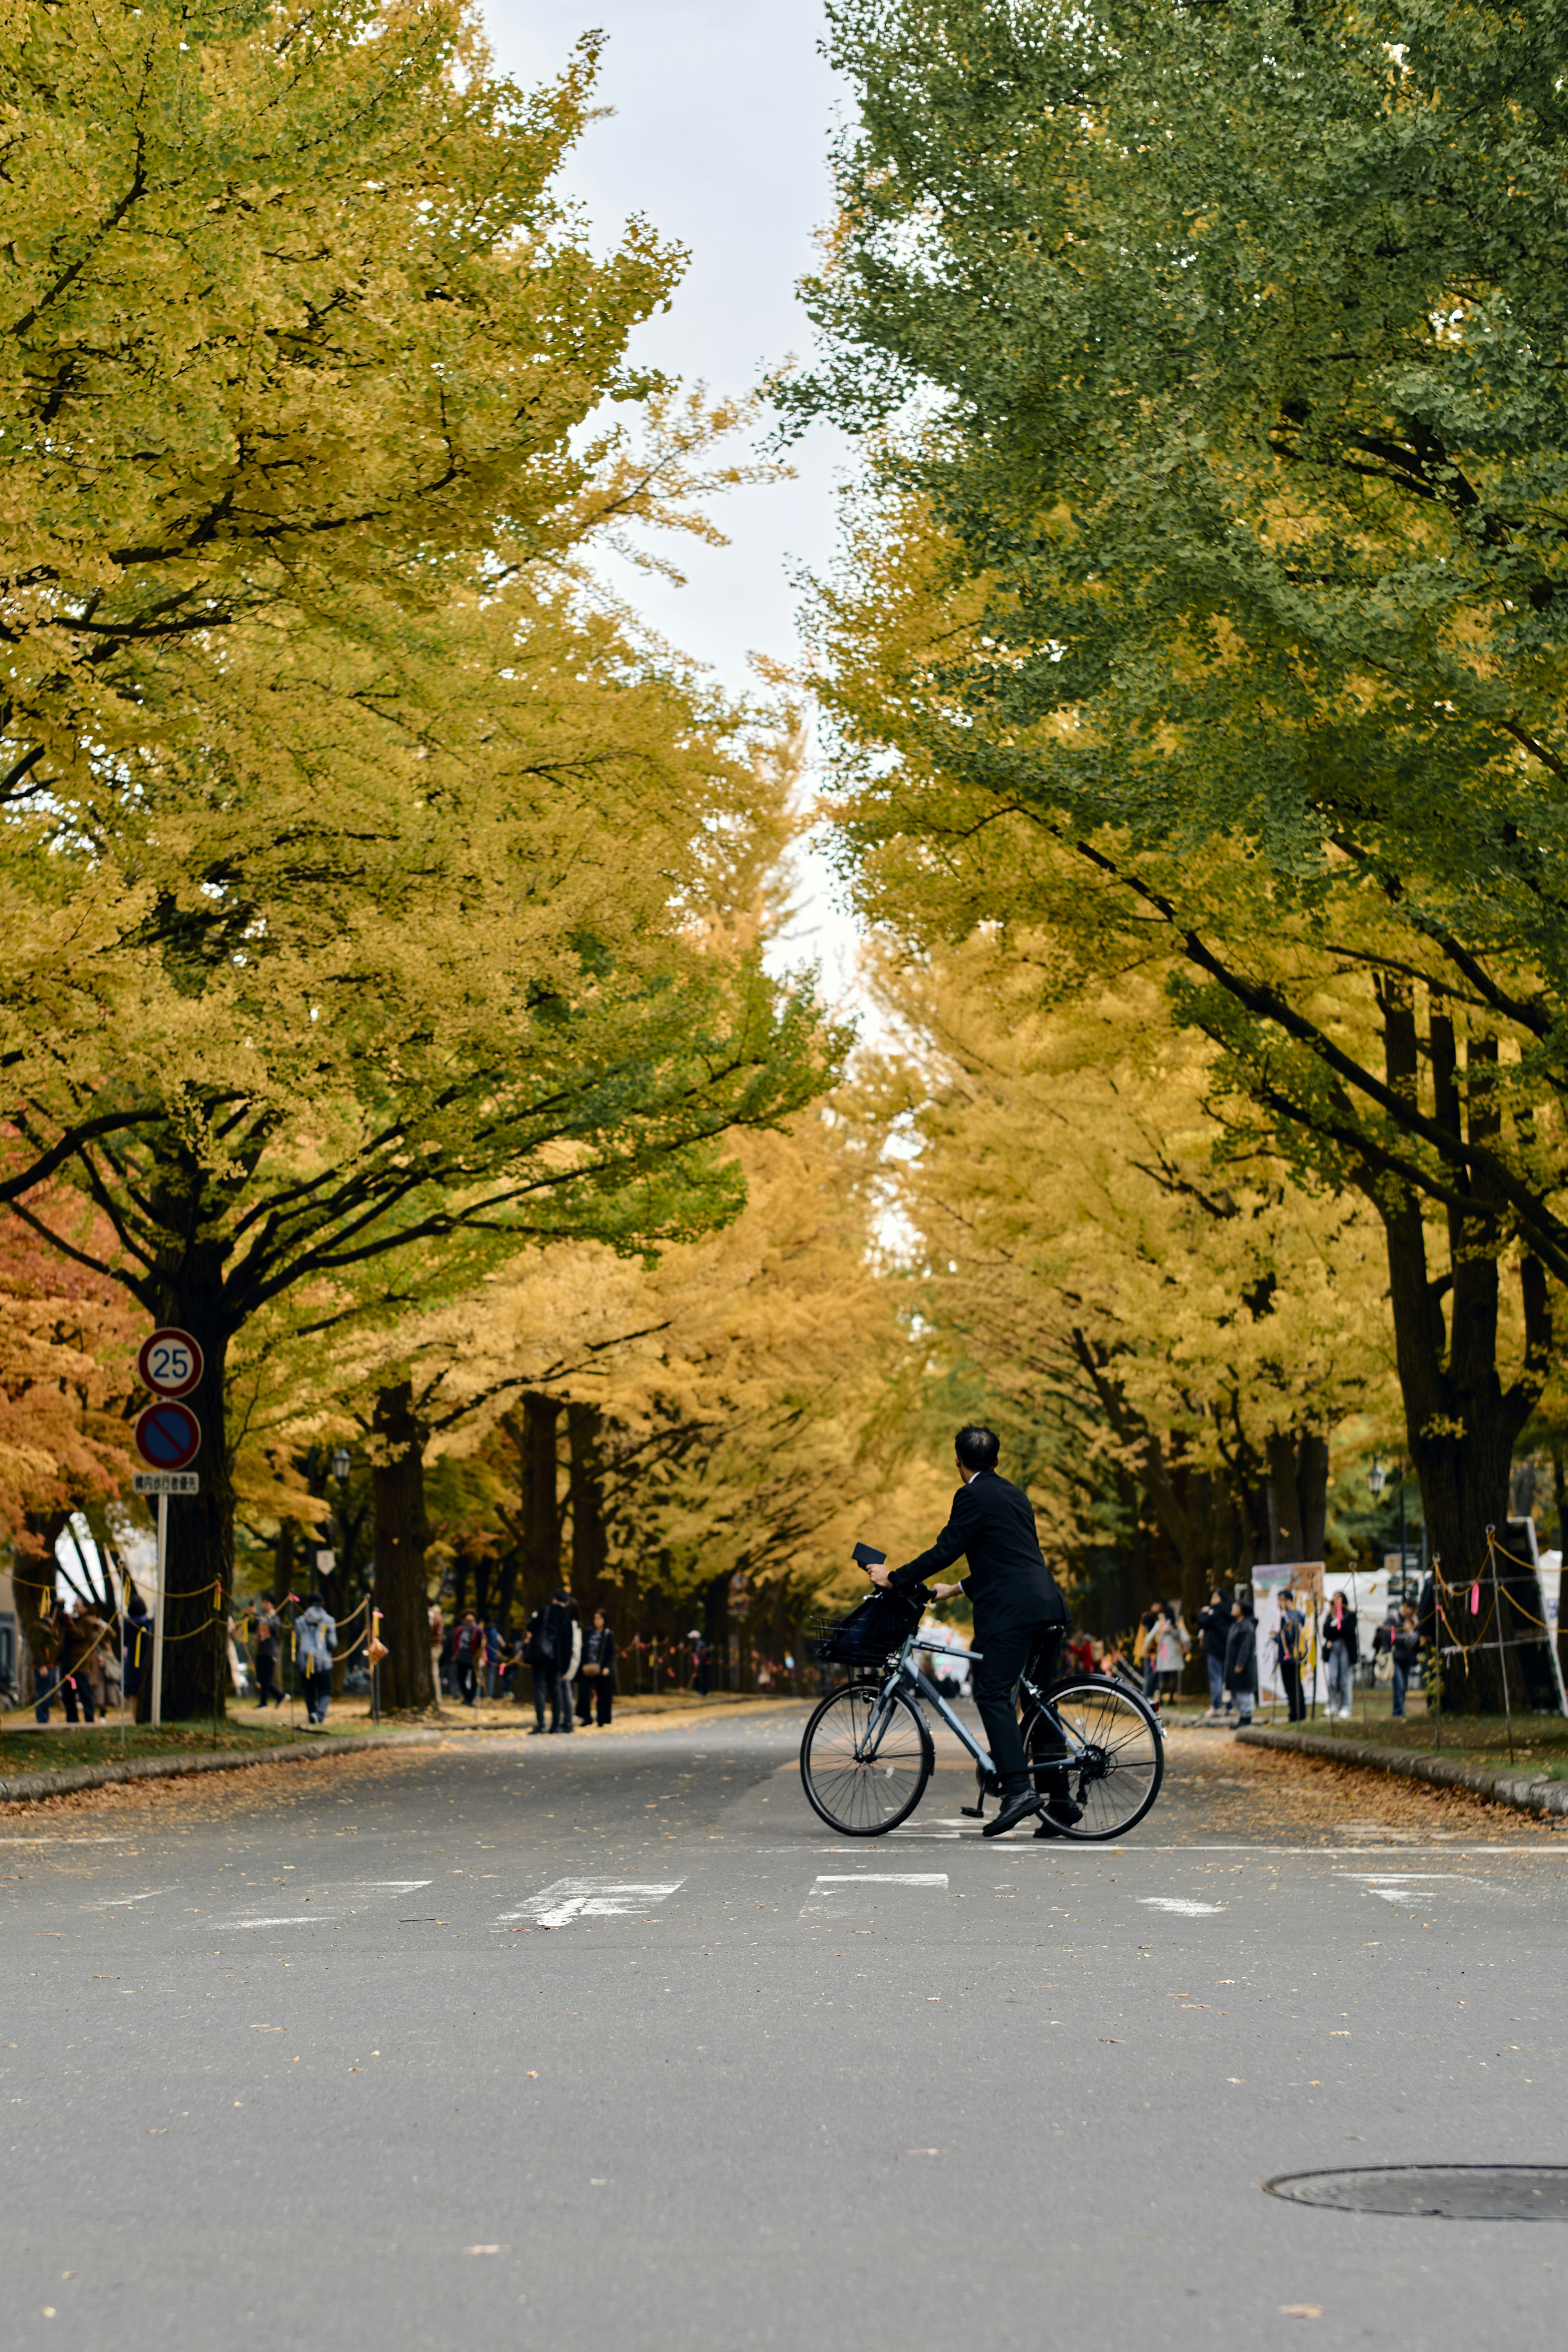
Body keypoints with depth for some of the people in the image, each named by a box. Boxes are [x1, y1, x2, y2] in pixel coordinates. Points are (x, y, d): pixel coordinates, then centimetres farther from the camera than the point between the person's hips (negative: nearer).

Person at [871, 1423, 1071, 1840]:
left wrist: (895, 1577, 0)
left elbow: (945, 1550, -8)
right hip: (1048, 1608, 9)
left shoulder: (973, 1496, -4)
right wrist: (960, 1589, 35)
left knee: (993, 1695, -11)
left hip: (1011, 1610, -9)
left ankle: (1018, 1788, -23)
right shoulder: (1013, 1494, 24)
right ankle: (1060, 1800, 11)